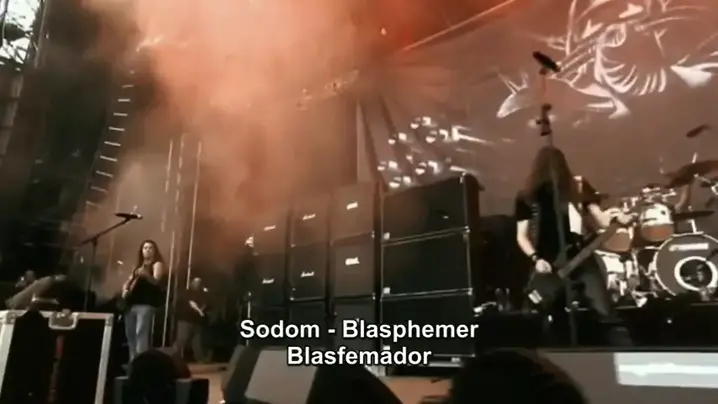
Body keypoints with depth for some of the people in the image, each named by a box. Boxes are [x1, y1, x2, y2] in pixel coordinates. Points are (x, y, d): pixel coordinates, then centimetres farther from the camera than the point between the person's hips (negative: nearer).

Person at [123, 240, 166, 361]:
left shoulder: (157, 264, 2)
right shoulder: (138, 266, 23)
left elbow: (156, 281, -15)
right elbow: (128, 282, 25)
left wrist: (146, 275, -36)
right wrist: (125, 290, 3)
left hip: (146, 304, -8)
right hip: (131, 304, 8)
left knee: (141, 333, -16)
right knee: (130, 334, 8)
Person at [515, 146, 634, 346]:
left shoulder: (577, 191, 6)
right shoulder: (527, 198, 3)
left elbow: (602, 220, 1)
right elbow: (522, 236, 3)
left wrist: (618, 218, -21)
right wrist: (536, 259, -12)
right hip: (549, 265, 0)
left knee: (607, 313, -8)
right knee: (555, 319, 8)